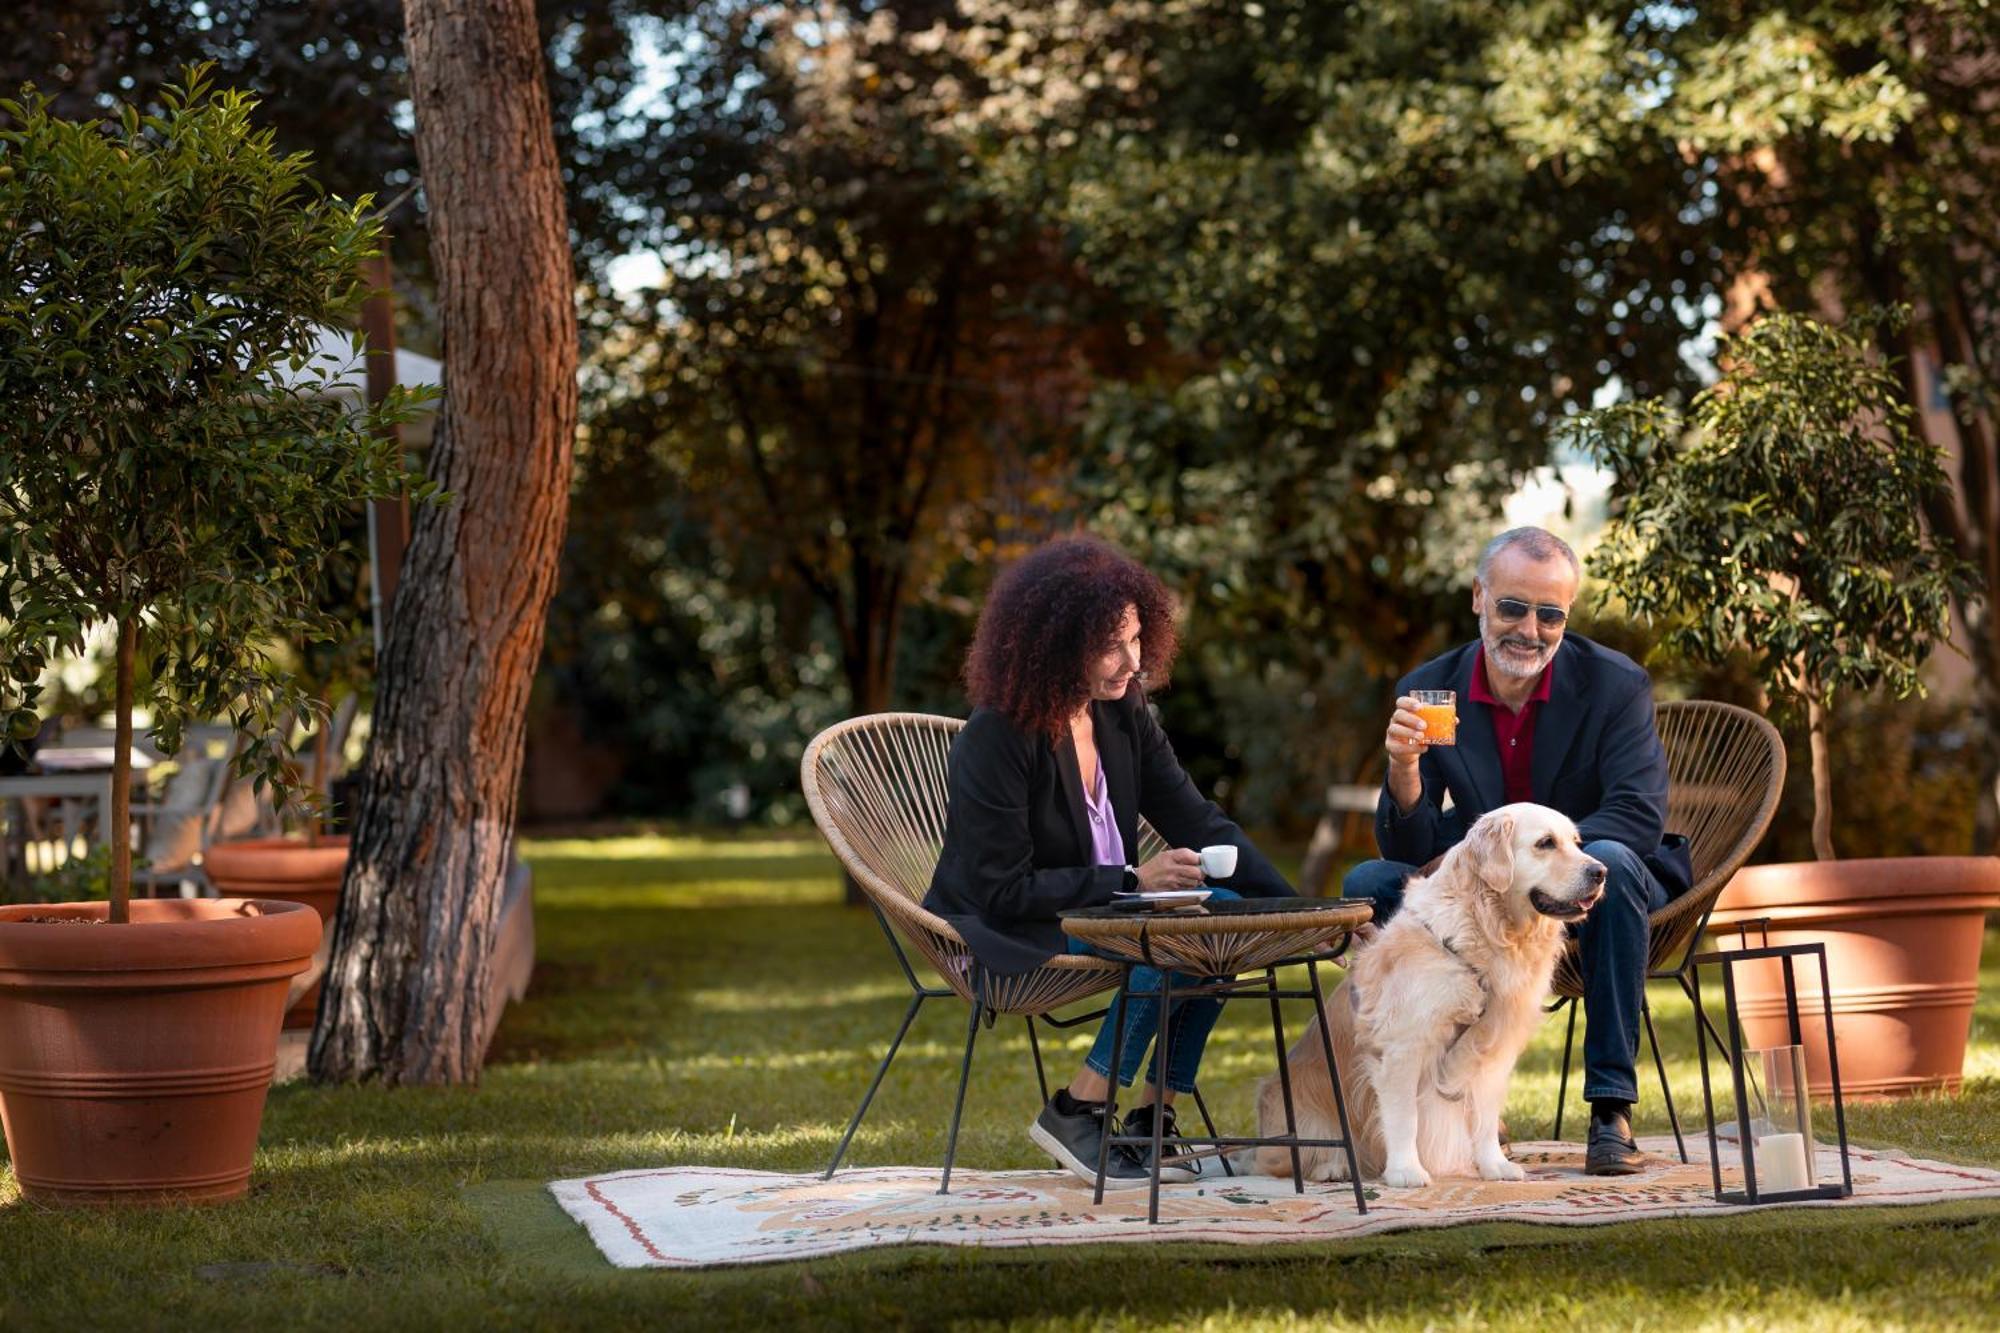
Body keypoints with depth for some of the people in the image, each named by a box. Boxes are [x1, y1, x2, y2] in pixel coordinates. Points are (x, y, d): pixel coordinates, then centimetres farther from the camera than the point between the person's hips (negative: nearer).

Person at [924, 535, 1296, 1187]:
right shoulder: (997, 738, -20)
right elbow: (1003, 891, -21)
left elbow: (1198, 821, -1)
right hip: (1002, 939, -7)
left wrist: (1296, 910, -13)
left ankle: (1154, 1114, -10)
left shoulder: (1124, 716, 1)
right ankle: (1074, 1113, -16)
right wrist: (1131, 881, -24)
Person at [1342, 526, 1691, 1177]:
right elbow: (1409, 849, -9)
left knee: (1610, 861, -35)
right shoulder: (1427, 691, -7)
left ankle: (1612, 1106, -29)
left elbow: (1640, 817, -23)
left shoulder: (1616, 684, -14)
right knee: (1368, 884, -17)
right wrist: (1404, 768, -32)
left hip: (1587, 897, -3)